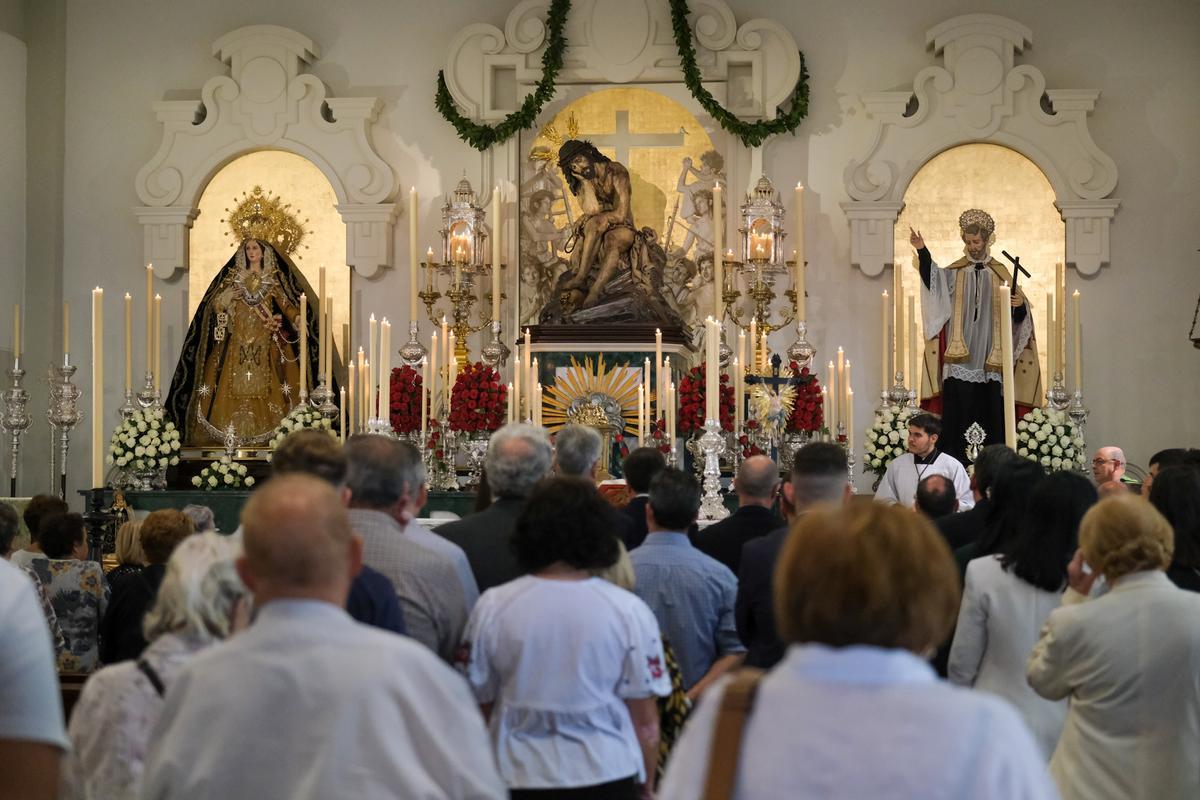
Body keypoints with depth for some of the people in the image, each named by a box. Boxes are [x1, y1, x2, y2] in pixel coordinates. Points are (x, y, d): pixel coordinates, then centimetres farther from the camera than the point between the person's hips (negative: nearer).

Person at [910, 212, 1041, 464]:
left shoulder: (1000, 273, 10)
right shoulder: (954, 272, 7)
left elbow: (1017, 317, 8)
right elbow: (932, 279, -15)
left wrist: (1020, 305, -15)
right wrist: (922, 251, -29)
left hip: (990, 361, 1)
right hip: (960, 359, -1)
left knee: (991, 413, 0)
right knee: (959, 412, -4)